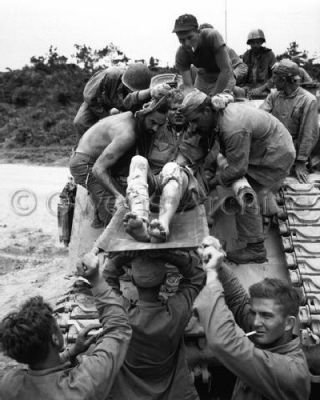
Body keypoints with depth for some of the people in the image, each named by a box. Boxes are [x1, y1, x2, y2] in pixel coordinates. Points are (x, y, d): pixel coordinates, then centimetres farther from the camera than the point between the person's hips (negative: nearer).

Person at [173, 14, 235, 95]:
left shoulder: (213, 36, -32)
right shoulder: (181, 54, -21)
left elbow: (226, 70, -32)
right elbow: (188, 85, -24)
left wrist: (212, 96, -32)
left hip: (224, 79, -3)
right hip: (203, 78, 4)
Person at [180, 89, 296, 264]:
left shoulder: (234, 129, -37)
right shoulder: (220, 112, -7)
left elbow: (238, 168, -31)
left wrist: (215, 181, -17)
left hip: (276, 156, -10)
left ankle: (255, 249, 2)